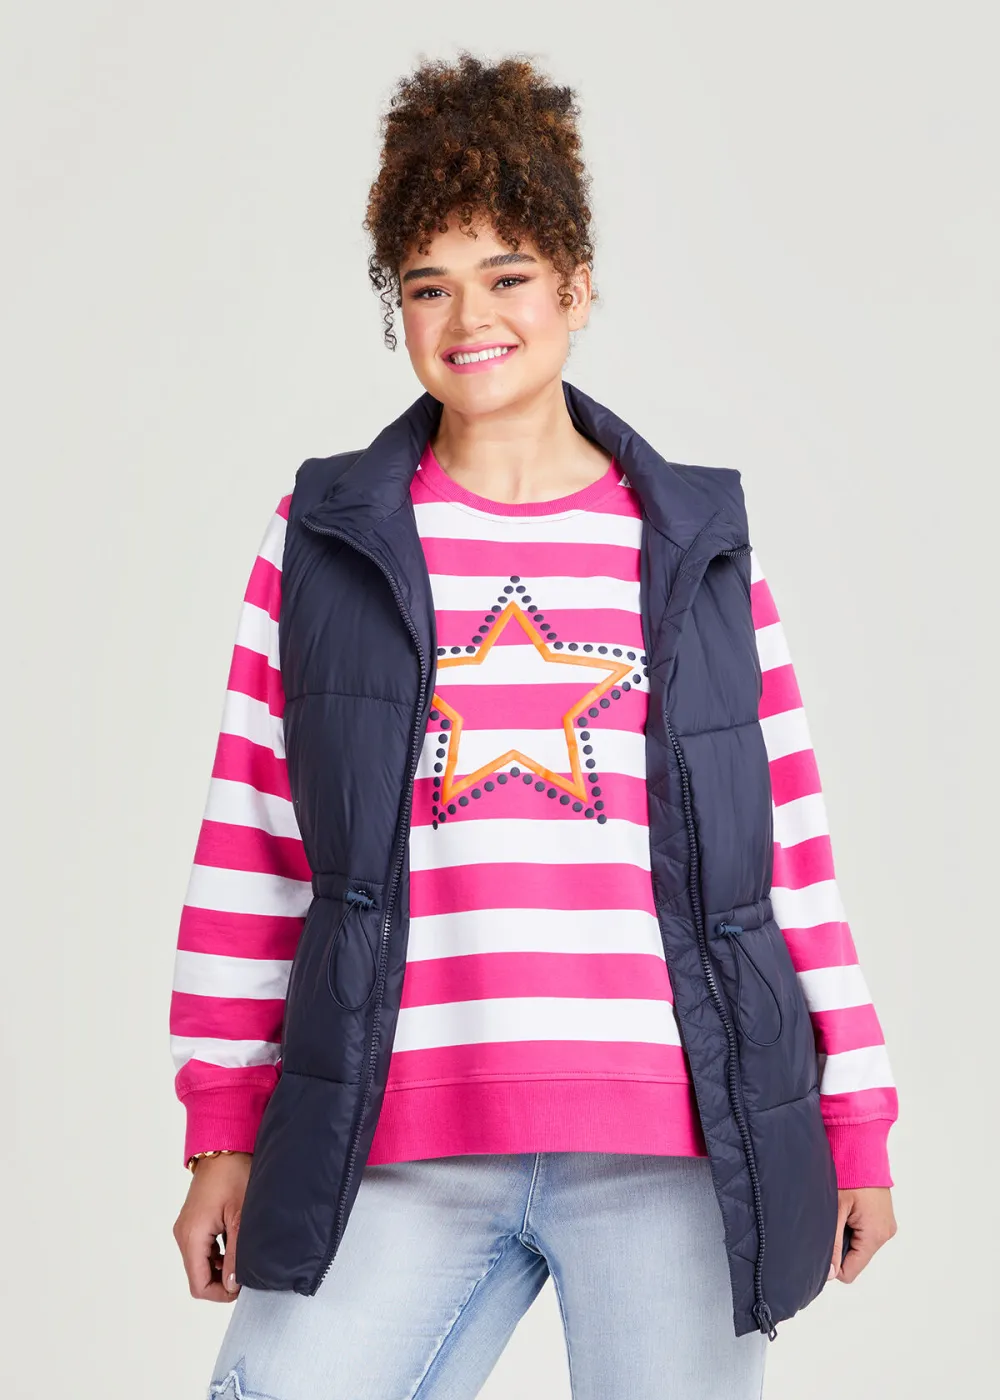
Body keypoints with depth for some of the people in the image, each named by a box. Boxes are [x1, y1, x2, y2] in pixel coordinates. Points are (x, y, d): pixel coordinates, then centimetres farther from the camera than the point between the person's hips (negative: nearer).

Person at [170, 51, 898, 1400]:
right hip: (398, 1159, 0)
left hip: (676, 1152, 0)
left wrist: (857, 1126, 9)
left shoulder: (701, 545, 10)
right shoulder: (324, 536, 8)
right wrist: (223, 1133, 5)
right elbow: (247, 852, 7)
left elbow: (794, 852, 10)